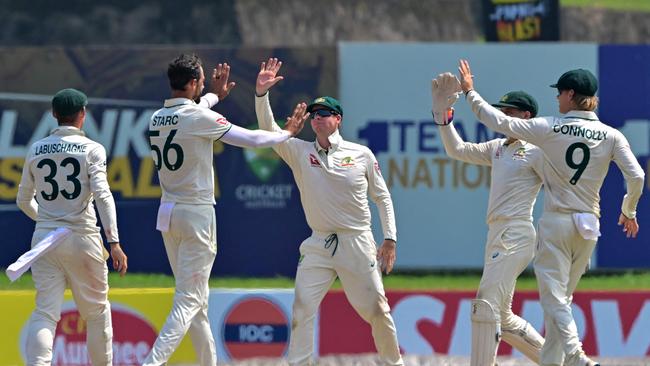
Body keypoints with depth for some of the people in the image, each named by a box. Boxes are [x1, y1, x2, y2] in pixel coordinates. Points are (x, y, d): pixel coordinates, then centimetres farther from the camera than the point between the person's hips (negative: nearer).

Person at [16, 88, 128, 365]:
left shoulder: (36, 150, 7)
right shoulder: (91, 149, -4)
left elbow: (23, 200, 14)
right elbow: (102, 195, -14)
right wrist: (114, 242, -17)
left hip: (44, 238, 3)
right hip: (82, 238, -3)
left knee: (45, 312, -3)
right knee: (97, 310, 12)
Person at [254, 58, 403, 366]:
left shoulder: (361, 154, 1)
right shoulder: (300, 152, 3)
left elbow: (382, 197, 7)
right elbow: (269, 130, -9)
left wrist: (390, 239, 0)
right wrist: (261, 92, -23)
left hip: (357, 244, -1)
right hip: (319, 245, 1)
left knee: (376, 310, 2)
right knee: (302, 308, -10)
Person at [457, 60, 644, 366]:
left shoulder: (549, 128, -6)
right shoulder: (611, 135, 1)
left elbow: (499, 122, -3)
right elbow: (636, 177, -5)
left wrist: (470, 92, 10)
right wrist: (628, 211, 12)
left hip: (555, 223, -4)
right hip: (589, 226, 4)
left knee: (553, 297, -8)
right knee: (562, 297, 15)